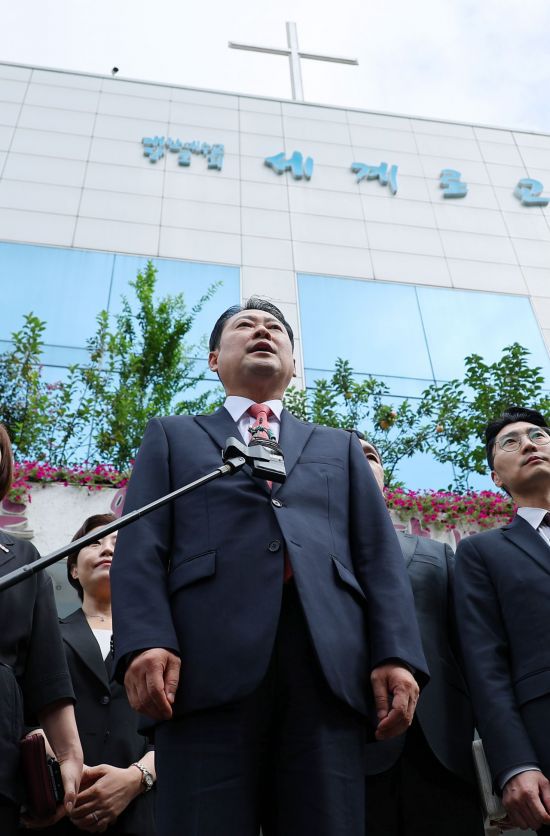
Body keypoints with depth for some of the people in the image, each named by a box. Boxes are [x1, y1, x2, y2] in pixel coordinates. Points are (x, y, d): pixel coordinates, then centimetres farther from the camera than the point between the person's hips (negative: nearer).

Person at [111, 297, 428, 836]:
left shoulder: (339, 447, 28)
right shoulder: (171, 437, 24)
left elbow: (379, 558, 16)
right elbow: (140, 548, 8)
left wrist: (396, 655, 0)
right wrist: (145, 642, -10)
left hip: (328, 661, 2)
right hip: (208, 661, -1)